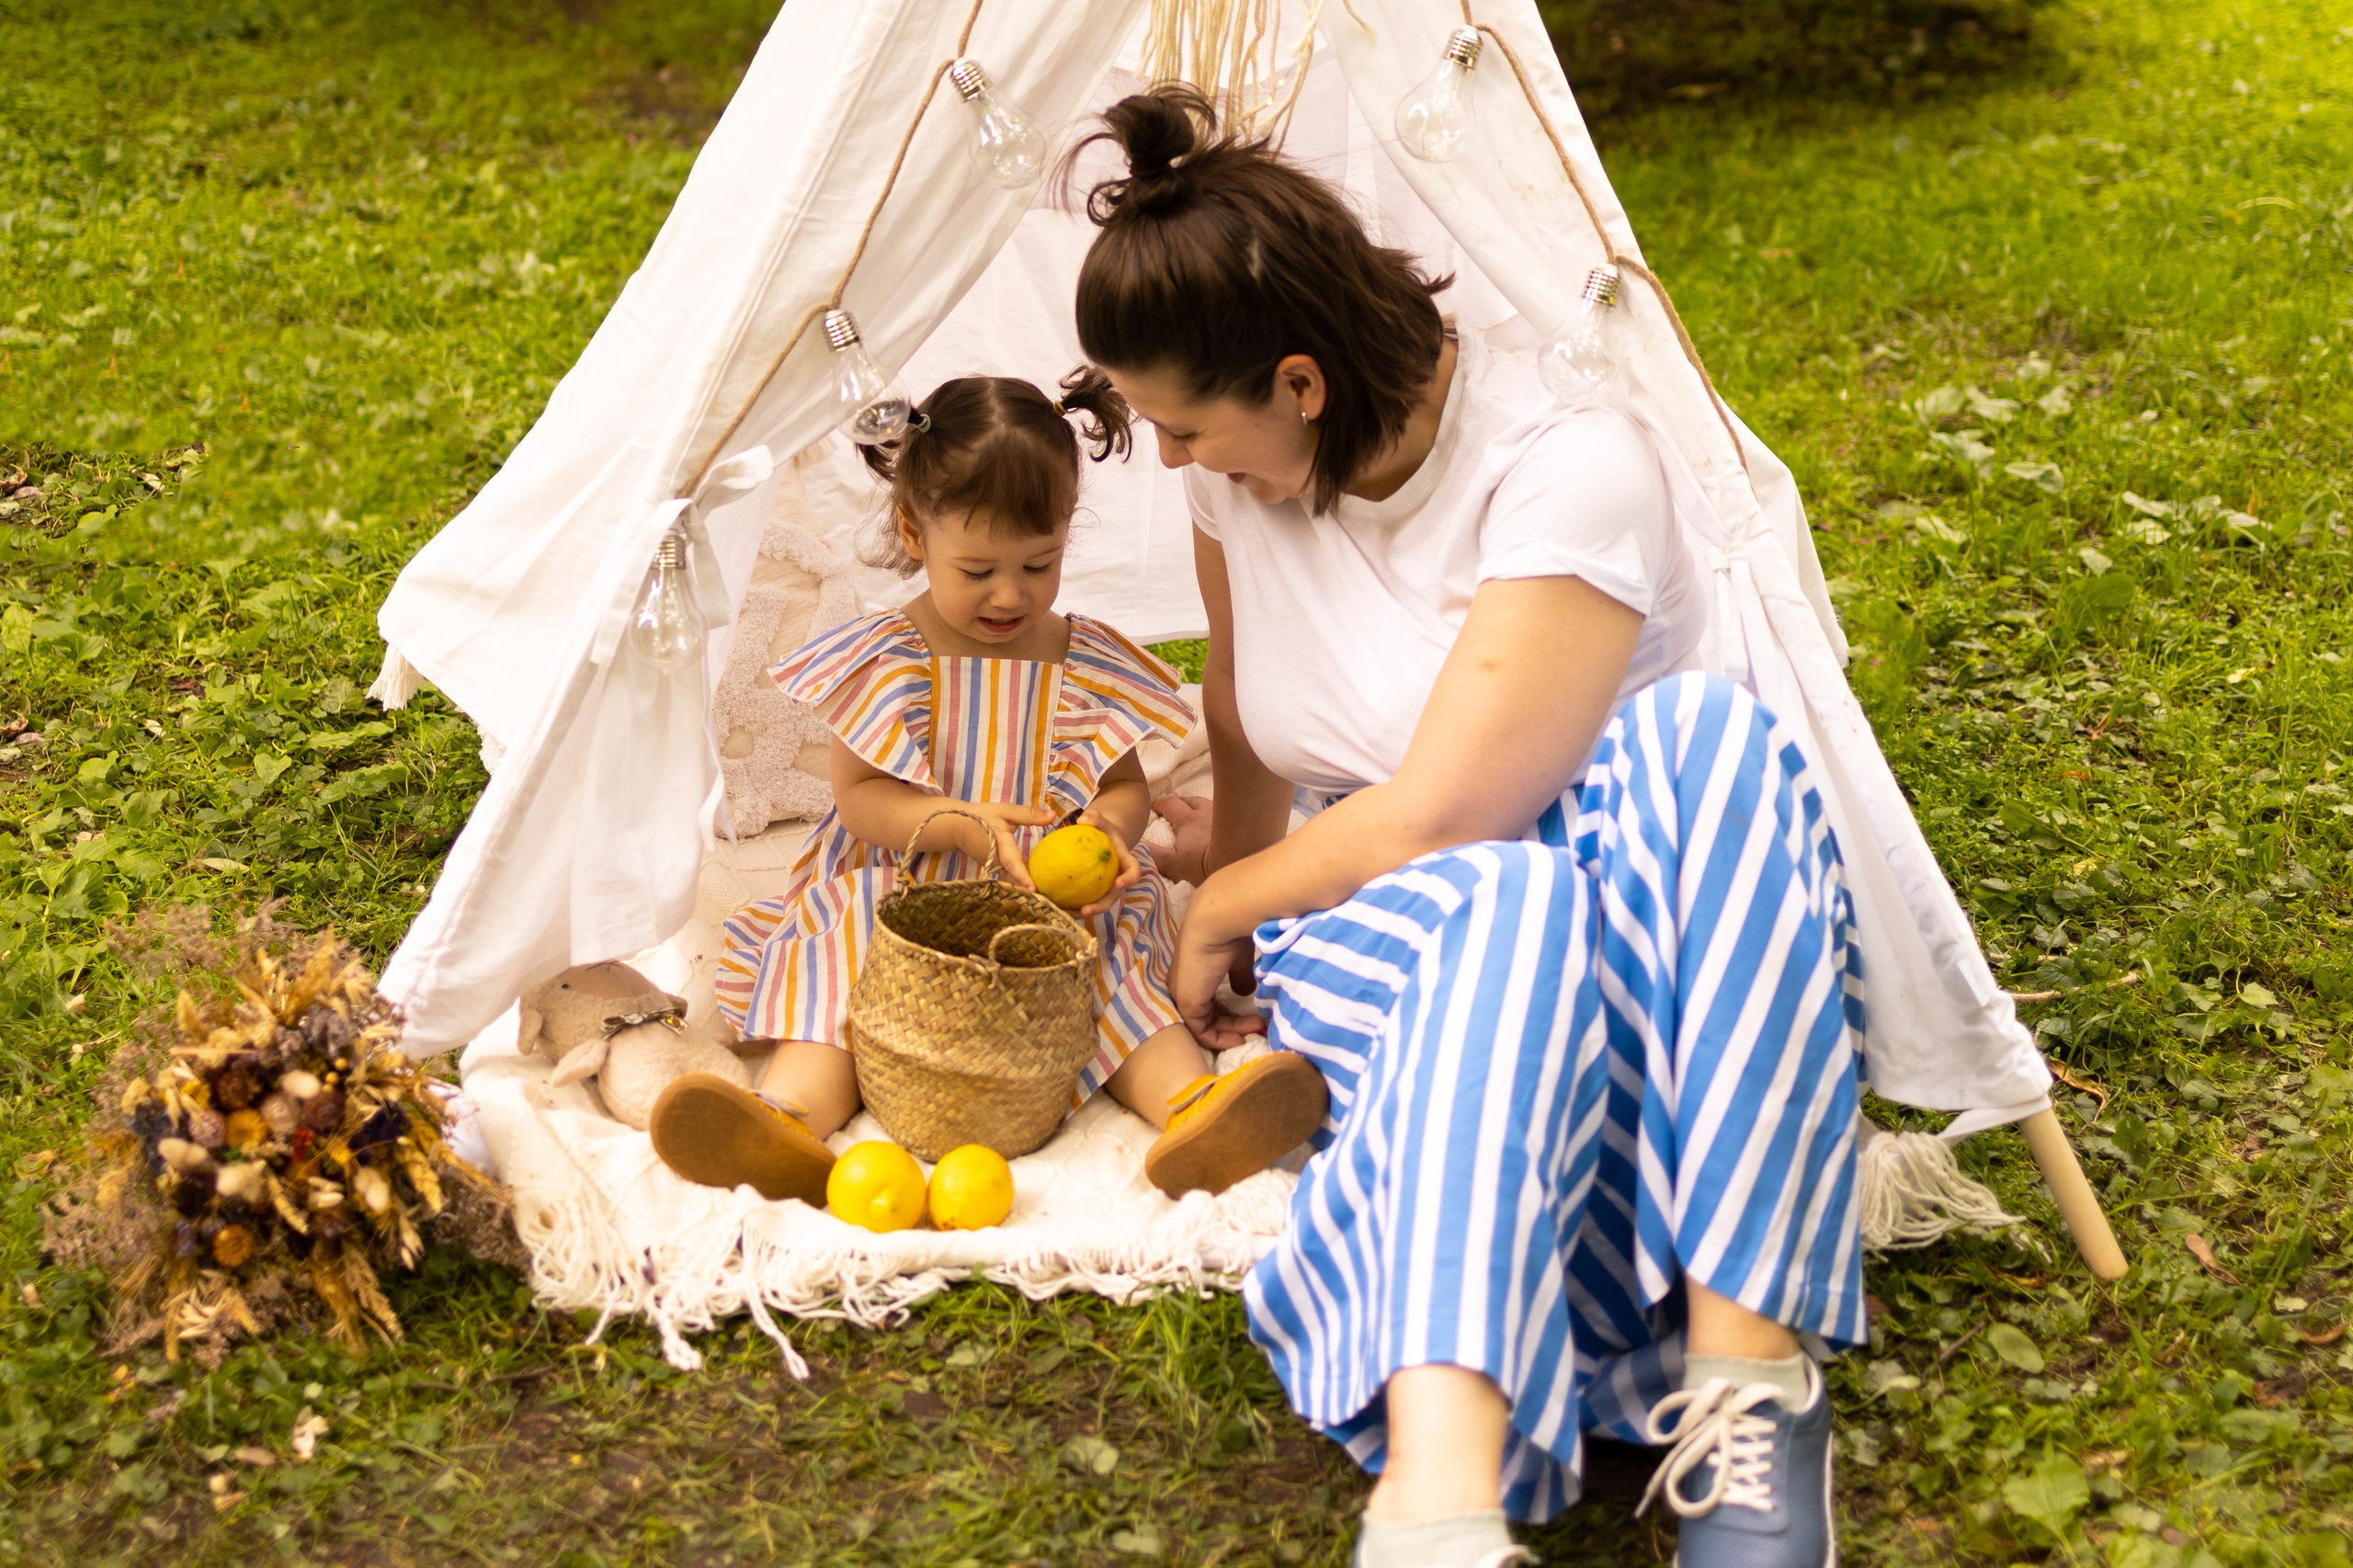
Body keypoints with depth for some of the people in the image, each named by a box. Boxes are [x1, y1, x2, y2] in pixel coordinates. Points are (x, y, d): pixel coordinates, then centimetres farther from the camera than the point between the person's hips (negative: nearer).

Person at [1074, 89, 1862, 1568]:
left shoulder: (1574, 471, -22)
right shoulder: (1242, 478, -1)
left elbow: (1433, 815, -23)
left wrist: (1228, 907, -8)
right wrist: (1245, 866, 32)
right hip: (1392, 929, 3)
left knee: (1702, 731, -39)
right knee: (1508, 912, -39)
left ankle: (1747, 1368, -44)